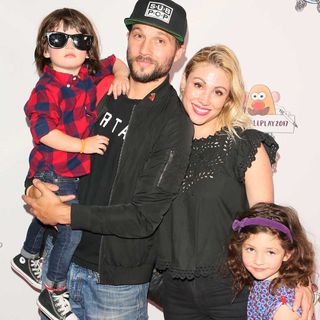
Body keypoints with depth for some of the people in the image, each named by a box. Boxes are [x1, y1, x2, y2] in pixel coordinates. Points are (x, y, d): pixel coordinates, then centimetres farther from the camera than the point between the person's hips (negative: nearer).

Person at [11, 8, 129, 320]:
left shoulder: (90, 73, -1)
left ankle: (28, 258, 55)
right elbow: (43, 131, -27)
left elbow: (115, 62, 16)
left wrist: (121, 75, -6)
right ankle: (53, 292, 8)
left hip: (78, 167, 8)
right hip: (54, 171, -8)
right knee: (73, 227, -11)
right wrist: (83, 145, -28)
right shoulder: (47, 87, -21)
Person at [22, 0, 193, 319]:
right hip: (66, 256, 5)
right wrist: (38, 188, -7)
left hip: (117, 280, -5)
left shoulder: (174, 122, -15)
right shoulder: (104, 94, 2)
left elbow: (144, 217, -20)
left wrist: (63, 214, -20)